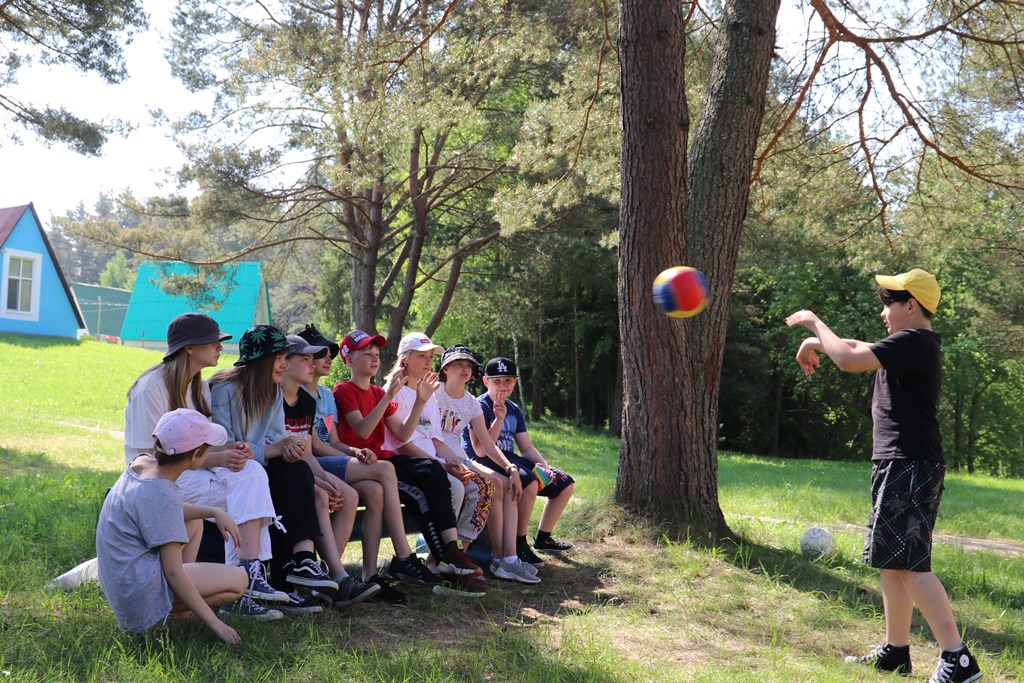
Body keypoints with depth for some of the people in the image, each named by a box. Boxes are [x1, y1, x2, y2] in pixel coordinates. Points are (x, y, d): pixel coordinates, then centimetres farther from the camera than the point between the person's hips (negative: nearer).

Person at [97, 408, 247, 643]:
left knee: (194, 522, 22)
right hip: (138, 594, -9)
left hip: (118, 578, 9)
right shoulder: (162, 496, -25)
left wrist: (215, 512, 7)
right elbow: (173, 572, -23)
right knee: (239, 580, -7)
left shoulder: (141, 463, 0)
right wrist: (213, 622, -19)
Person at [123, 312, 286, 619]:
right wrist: (216, 459, -23)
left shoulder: (200, 386, 14)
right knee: (244, 487, -26)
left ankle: (250, 575, -27)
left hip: (189, 472, 7)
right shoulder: (152, 387, -12)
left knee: (251, 471, -23)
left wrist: (229, 449, -8)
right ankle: (246, 576, -24)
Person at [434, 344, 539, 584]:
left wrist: (511, 468, -9)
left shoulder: (471, 403, 13)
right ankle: (498, 559, -17)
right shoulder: (434, 393, -5)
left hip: (460, 459, 7)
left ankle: (509, 558, -23)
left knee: (507, 486, -14)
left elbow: (488, 443, 7)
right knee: (493, 484, -24)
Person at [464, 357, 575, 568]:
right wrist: (499, 419, -25)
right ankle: (519, 544, -24)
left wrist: (545, 466, -3)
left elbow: (527, 447, 15)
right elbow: (481, 451, -21)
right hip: (484, 465, -9)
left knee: (565, 483, 7)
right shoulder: (479, 406, -11)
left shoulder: (514, 410, 14)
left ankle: (543, 538, 18)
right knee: (529, 481, -37)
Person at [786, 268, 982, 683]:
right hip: (898, 466, 11)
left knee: (910, 564, -12)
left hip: (910, 467, -11)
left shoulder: (913, 342, -14)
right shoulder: (915, 345, 17)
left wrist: (814, 323, -5)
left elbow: (849, 361, -18)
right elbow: (860, 349, 30)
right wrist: (816, 342, 19)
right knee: (890, 562, 15)